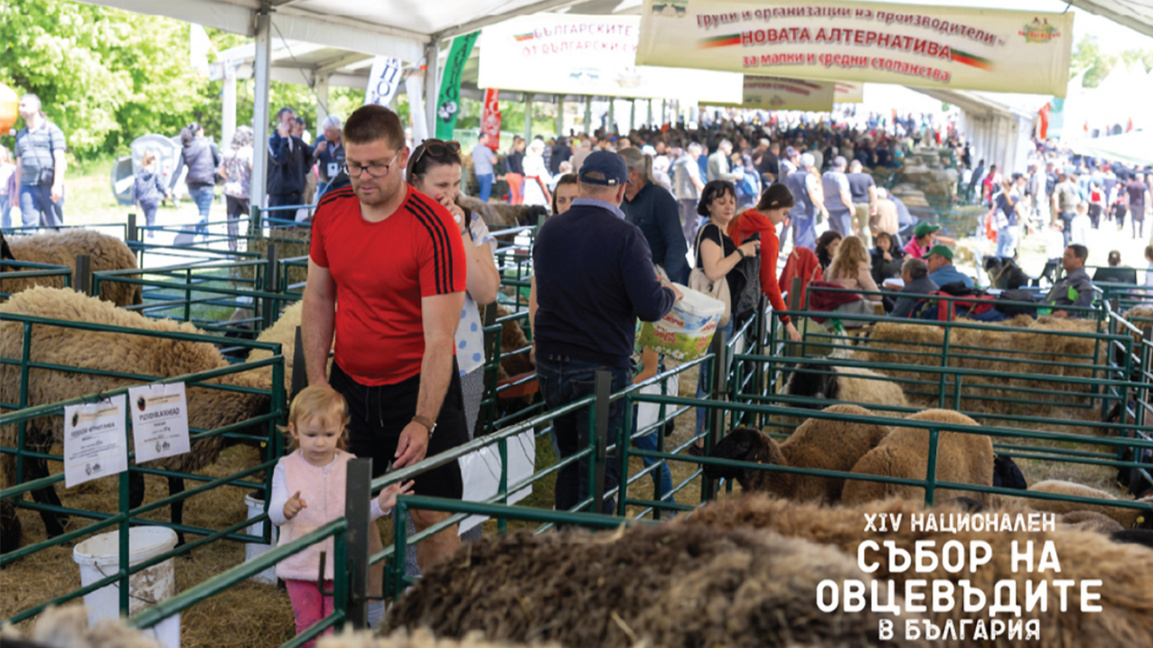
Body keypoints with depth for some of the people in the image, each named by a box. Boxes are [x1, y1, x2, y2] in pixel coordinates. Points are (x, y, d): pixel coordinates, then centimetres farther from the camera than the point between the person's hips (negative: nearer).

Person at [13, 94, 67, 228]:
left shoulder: (51, 129, 4)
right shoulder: (21, 135, 21)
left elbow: (59, 158, -4)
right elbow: (19, 164, 23)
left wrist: (57, 185, -14)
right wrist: (17, 190, 17)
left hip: (49, 185, -4)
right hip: (27, 187, 5)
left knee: (54, 226, -2)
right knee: (29, 225, -8)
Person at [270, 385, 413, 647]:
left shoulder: (350, 466, -5)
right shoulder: (286, 468, -8)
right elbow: (274, 512, -18)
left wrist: (380, 505, -26)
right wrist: (286, 509, -42)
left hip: (340, 563, 0)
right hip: (300, 564, 0)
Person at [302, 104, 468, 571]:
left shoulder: (434, 228, -20)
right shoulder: (330, 210, -2)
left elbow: (438, 339, -22)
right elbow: (318, 297, 9)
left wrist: (423, 422, -27)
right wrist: (316, 381, 3)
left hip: (416, 387, -5)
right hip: (349, 383, 5)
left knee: (430, 515, -1)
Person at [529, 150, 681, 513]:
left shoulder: (549, 229, 4)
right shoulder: (624, 236, -14)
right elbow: (650, 308, -17)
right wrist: (670, 294, 3)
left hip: (550, 364, 6)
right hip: (602, 368, -6)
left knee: (570, 464, 19)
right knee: (600, 472, 3)